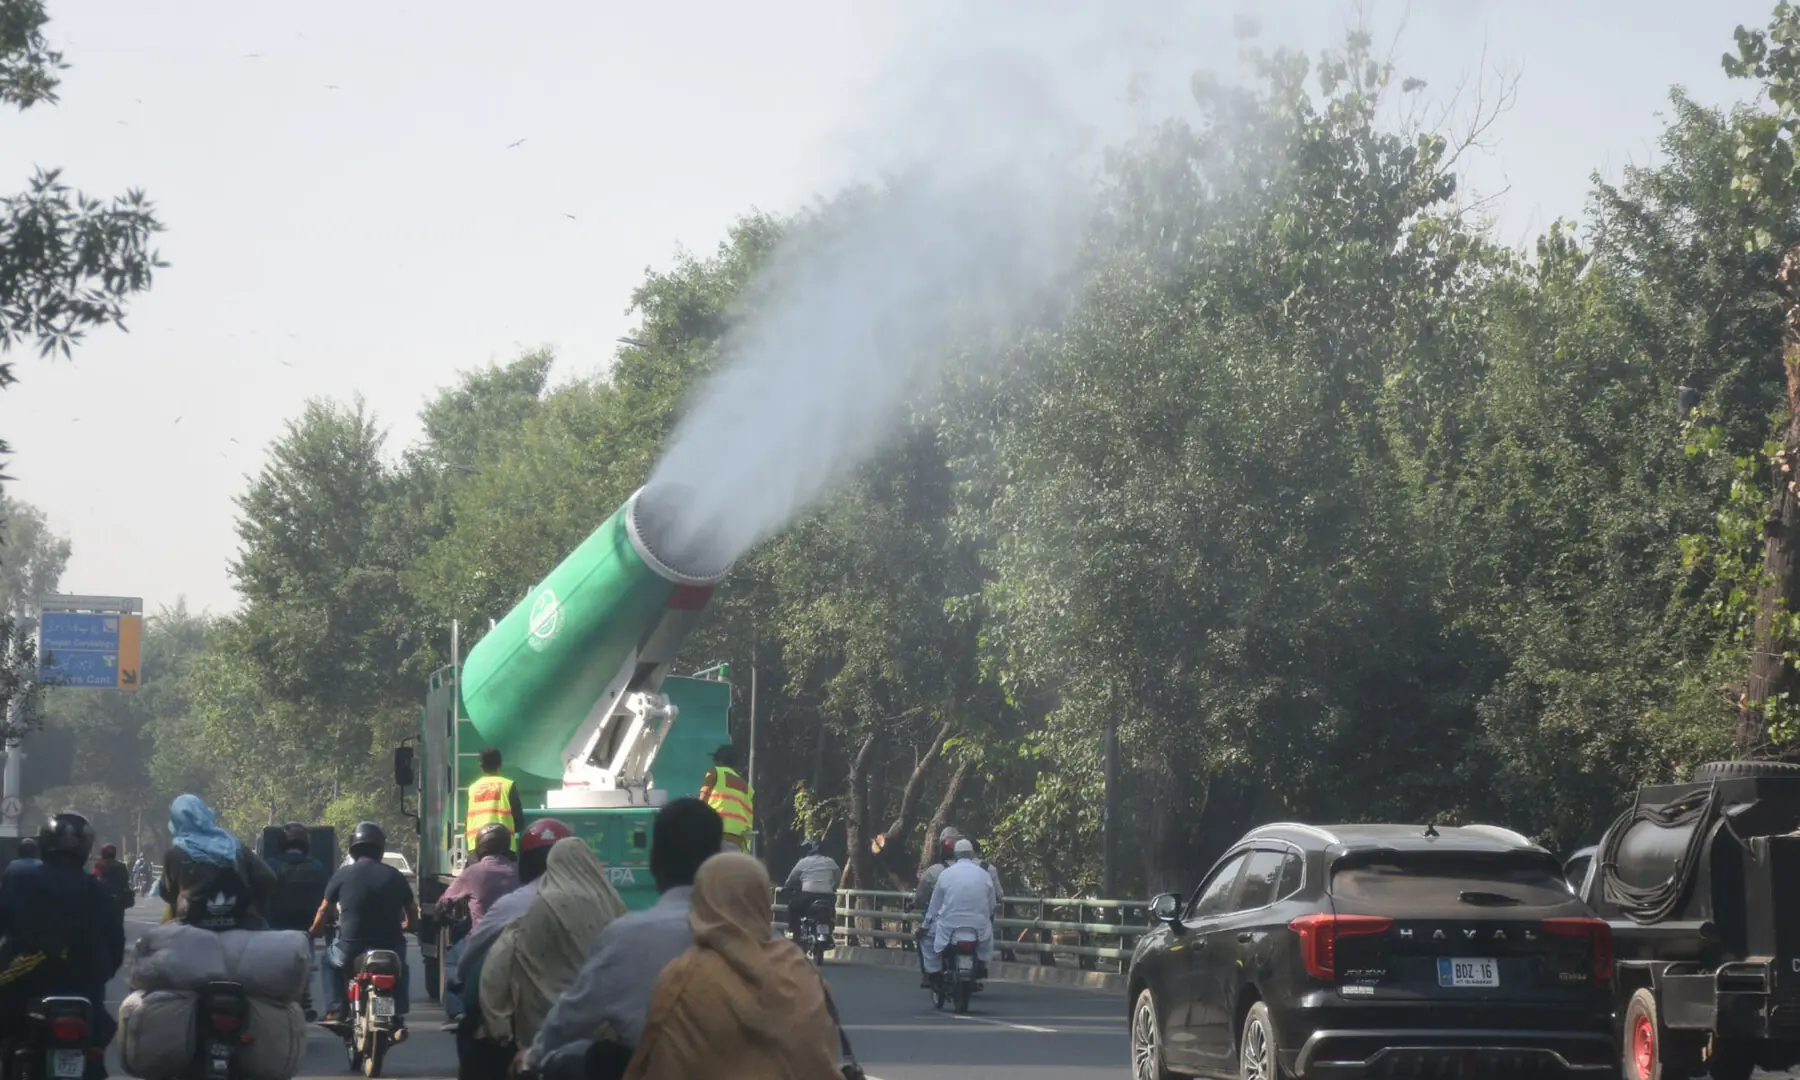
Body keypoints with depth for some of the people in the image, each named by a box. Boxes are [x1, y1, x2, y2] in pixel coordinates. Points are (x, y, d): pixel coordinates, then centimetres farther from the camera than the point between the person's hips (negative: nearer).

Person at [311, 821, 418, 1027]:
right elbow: (412, 915, 12)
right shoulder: (395, 877, 3)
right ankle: (398, 1015, 18)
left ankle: (334, 1010, 16)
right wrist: (404, 926, 35)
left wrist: (315, 931, 28)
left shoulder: (343, 875, -2)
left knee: (331, 960, 31)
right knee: (401, 966, 35)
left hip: (351, 949, -1)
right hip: (389, 947, 1)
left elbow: (324, 911, 7)